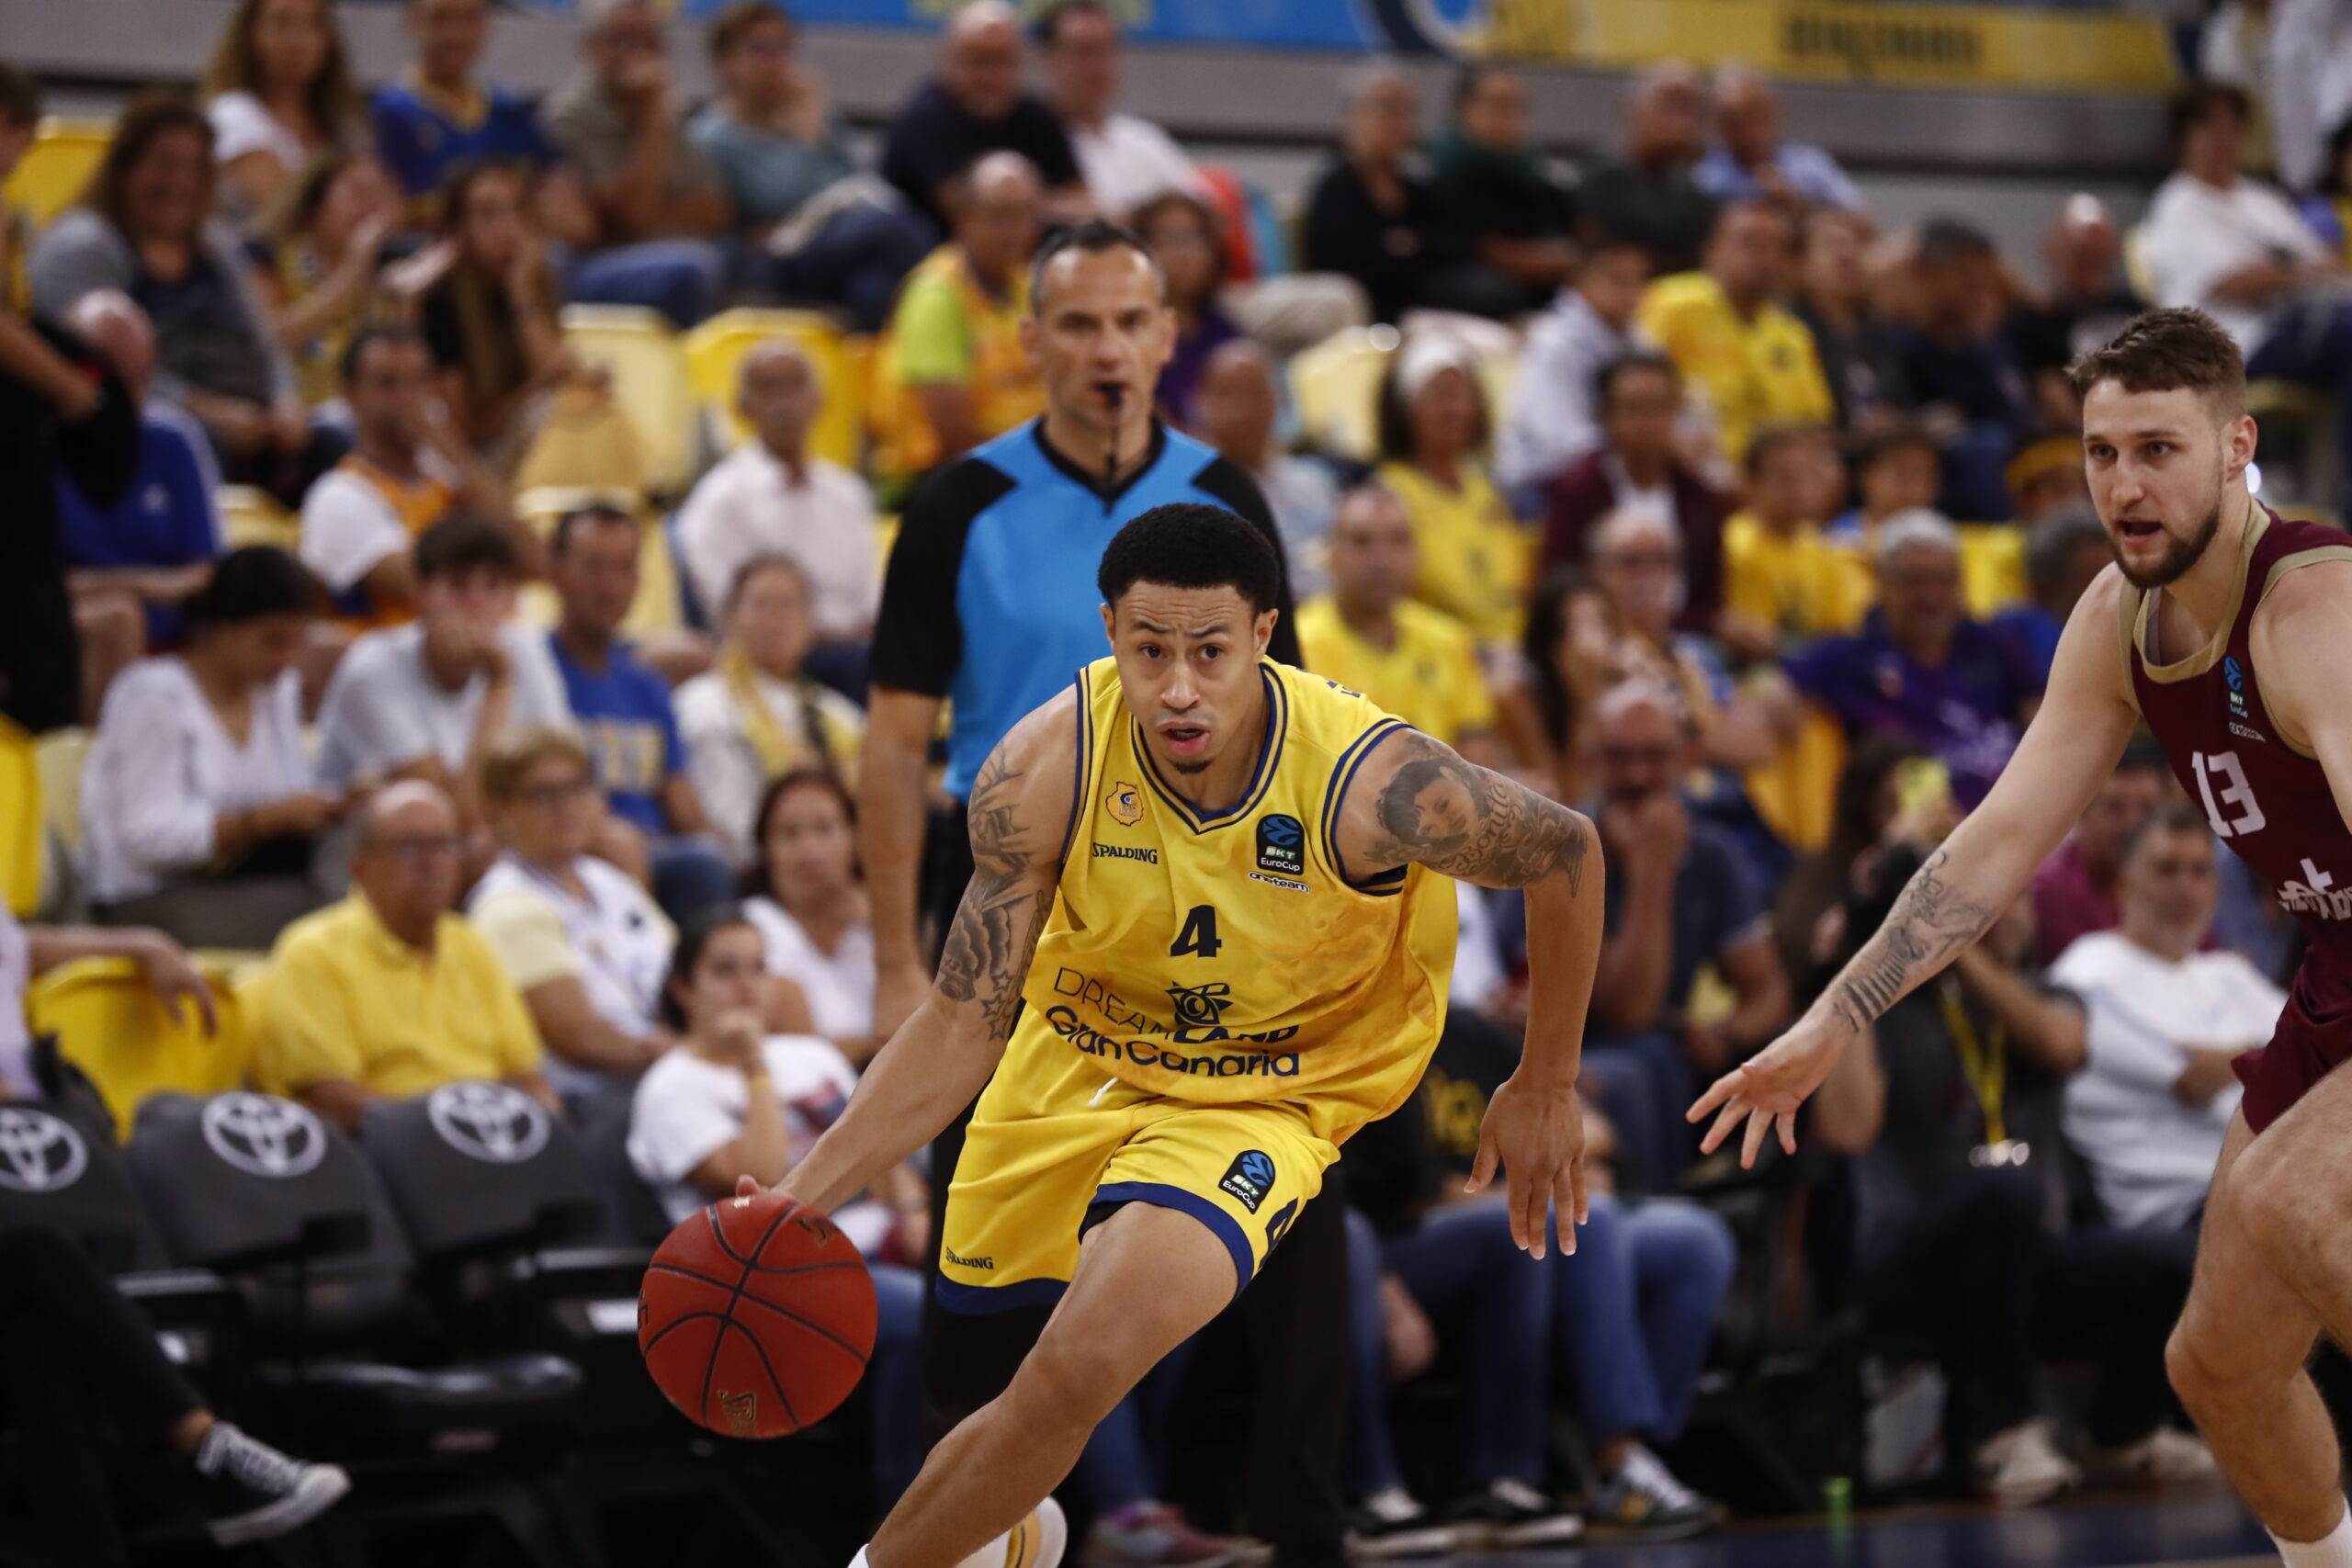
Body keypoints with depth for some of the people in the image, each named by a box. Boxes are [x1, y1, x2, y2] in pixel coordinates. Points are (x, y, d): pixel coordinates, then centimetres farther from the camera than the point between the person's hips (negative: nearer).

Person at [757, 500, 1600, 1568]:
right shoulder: (1044, 772, -24)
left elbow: (1565, 853, -13)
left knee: (1079, 1366, -28)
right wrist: (800, 1198, -28)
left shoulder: (1371, 781, -32)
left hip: (1268, 1097, -3)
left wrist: (1545, 1088, -3)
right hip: (1077, 1058, 3)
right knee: (970, 1383, 17)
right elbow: (963, 1027, -18)